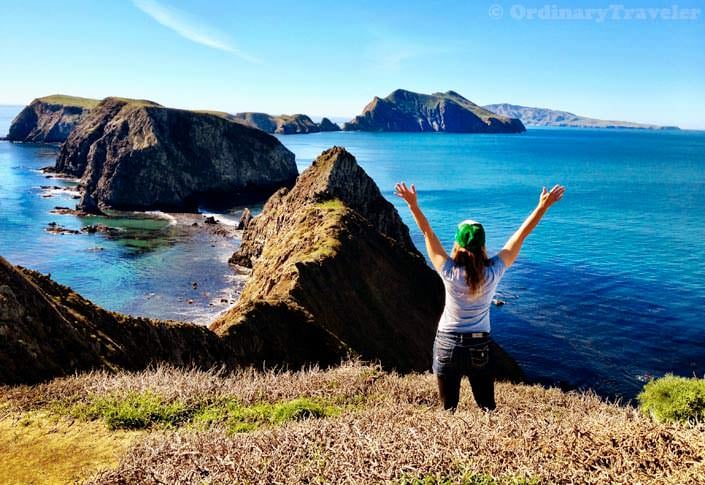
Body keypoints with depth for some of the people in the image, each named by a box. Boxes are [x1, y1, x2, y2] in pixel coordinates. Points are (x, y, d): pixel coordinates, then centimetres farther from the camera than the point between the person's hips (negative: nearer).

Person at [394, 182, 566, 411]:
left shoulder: (449, 273, -18)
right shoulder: (493, 272, -15)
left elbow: (428, 233, -11)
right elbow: (520, 235, -8)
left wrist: (413, 205, -5)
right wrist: (543, 205, -1)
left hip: (447, 346, -1)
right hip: (479, 348, 1)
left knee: (448, 409, 12)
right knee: (488, 408, 15)